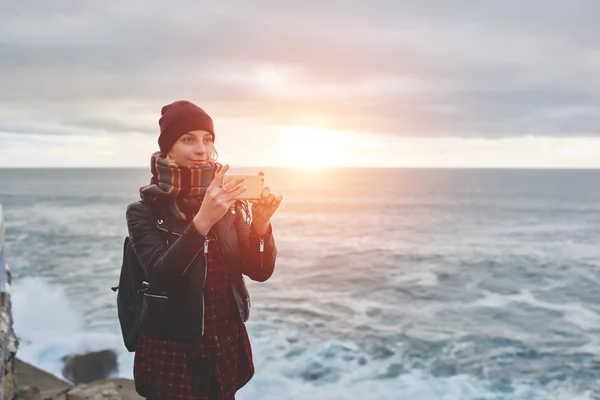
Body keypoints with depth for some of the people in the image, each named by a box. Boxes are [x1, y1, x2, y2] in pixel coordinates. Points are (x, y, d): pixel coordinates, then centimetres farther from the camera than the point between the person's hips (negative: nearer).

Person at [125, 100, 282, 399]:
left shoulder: (230, 204, -1)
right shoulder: (144, 212, -10)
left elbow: (260, 271, -4)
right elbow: (160, 276, -24)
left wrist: (260, 225, -23)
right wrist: (202, 221, -36)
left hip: (226, 348, 3)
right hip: (171, 352, -3)